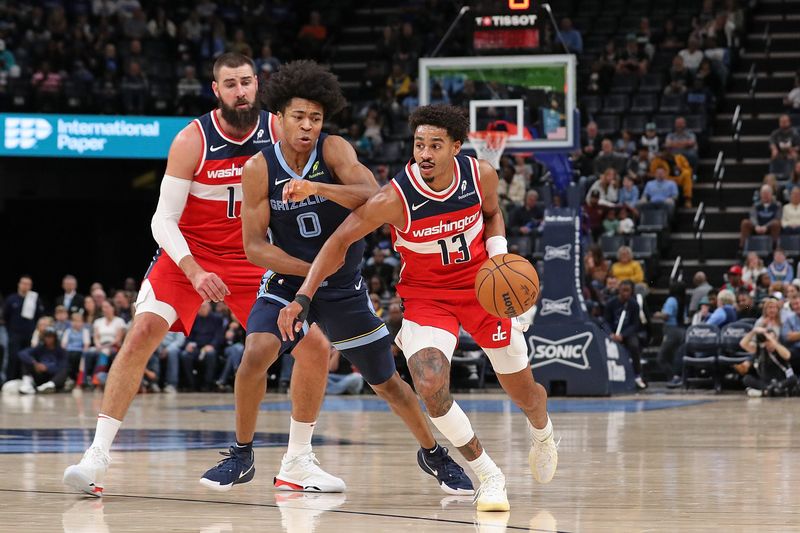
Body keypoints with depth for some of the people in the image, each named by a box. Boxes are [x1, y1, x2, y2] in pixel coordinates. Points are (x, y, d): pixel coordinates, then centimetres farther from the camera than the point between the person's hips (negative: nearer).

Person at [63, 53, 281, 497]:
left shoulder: (277, 131, -9)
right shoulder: (192, 141, -17)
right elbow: (164, 219, -16)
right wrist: (195, 273, -28)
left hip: (250, 257, 3)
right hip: (188, 254, -3)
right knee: (142, 334, -21)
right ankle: (97, 456, -19)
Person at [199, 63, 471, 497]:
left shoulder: (334, 150, -15)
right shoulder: (259, 168, -13)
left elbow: (371, 196, -32)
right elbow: (254, 246, -11)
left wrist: (317, 188, -47)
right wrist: (311, 270, -21)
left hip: (343, 286, 0)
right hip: (288, 279, 0)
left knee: (386, 382, 6)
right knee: (255, 354, -24)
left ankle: (432, 453, 29)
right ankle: (241, 456, -6)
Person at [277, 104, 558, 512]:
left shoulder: (481, 175, -16)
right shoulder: (394, 198, -26)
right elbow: (340, 240, -17)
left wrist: (498, 255, -12)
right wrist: (303, 297, -24)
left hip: (483, 288, 3)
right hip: (426, 296, -2)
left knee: (523, 392, 14)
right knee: (430, 386, -28)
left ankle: (542, 432, 54)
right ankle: (489, 477, -9)